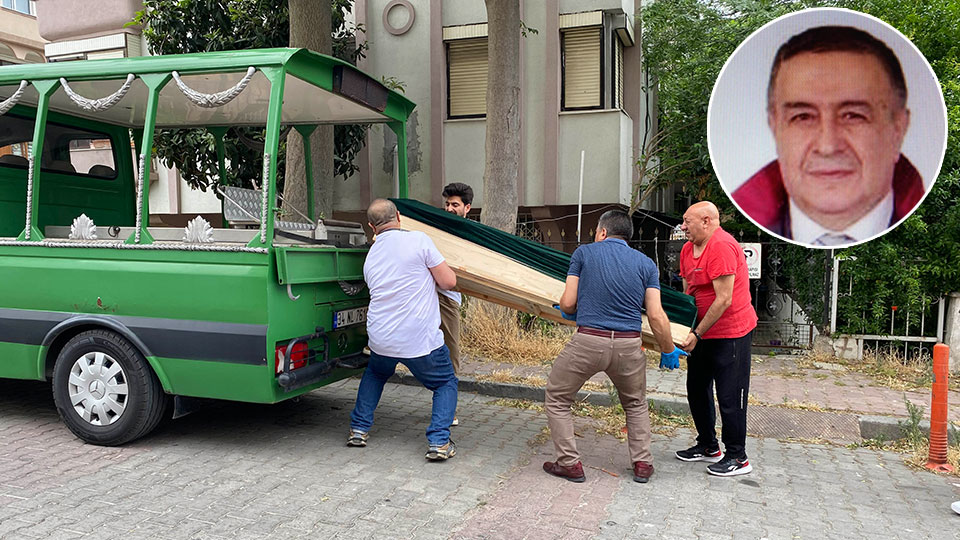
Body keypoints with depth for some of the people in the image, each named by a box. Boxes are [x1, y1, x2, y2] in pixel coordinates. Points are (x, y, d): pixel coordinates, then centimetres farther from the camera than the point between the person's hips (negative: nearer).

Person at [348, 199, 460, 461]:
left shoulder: (370, 256, 11)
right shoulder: (418, 240, -9)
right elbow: (448, 282, -8)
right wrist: (439, 269, 13)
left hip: (380, 339, 5)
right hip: (420, 340, -5)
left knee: (374, 375, 35)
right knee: (446, 384, 18)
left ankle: (359, 429, 30)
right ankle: (439, 441, 3)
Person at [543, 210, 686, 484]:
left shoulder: (584, 252, 5)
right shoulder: (646, 263, 9)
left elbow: (568, 304, 2)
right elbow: (656, 316, 1)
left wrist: (564, 309, 26)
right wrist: (669, 351, 15)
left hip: (587, 342, -3)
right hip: (628, 345, 3)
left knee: (557, 399, 17)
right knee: (636, 404, 29)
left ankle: (569, 464, 15)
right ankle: (642, 463, 26)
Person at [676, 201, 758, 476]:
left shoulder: (722, 247, -21)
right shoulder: (688, 249, 8)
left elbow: (724, 300, -24)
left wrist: (697, 334, -20)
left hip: (731, 332, -9)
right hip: (702, 331, 9)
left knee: (730, 396, -1)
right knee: (697, 389, 16)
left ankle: (737, 458, 14)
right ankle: (708, 446, 32)